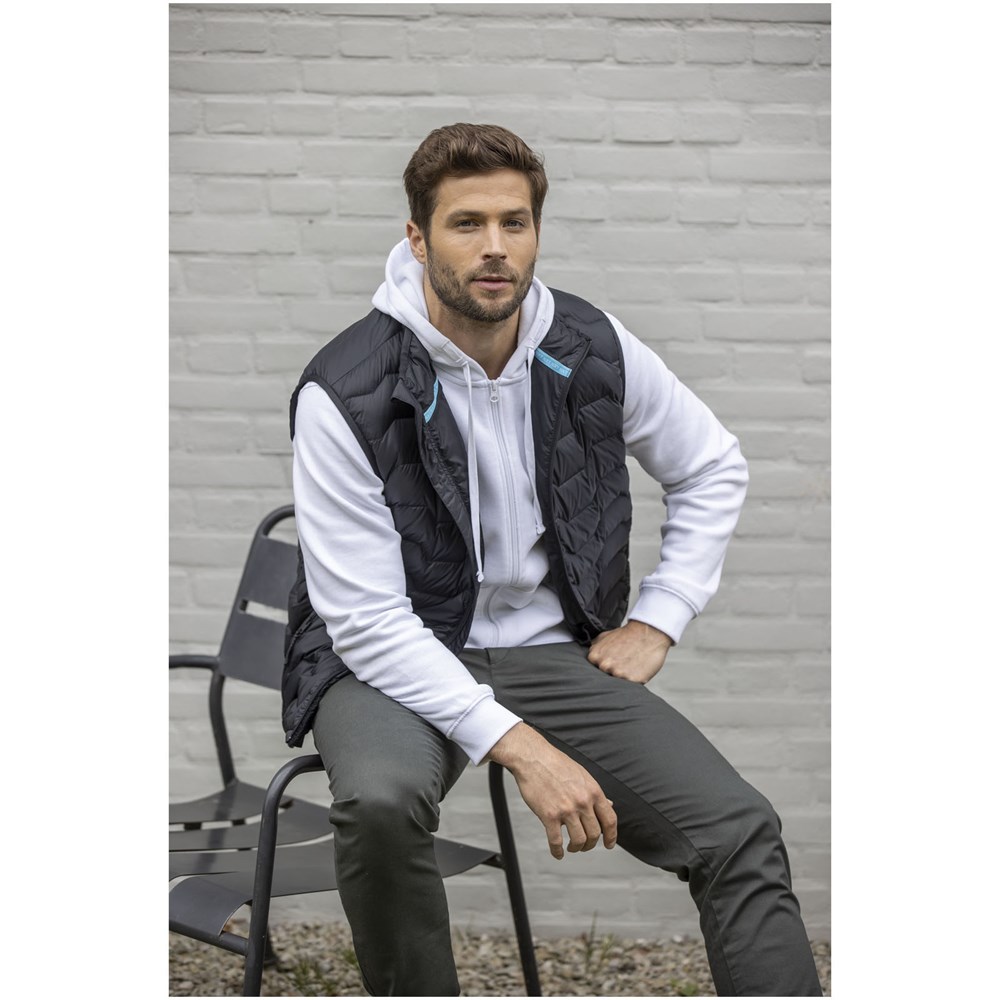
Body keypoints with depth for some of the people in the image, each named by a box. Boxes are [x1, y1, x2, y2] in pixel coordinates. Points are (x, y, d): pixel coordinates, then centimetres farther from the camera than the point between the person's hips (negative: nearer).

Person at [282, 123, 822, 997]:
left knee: (740, 830, -15)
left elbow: (714, 467, 16)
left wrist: (658, 620, 5)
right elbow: (367, 623, -20)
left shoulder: (591, 350, -3)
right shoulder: (345, 395, -17)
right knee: (382, 800, -38)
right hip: (390, 661, -4)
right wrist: (519, 746, -27)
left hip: (554, 652, 4)